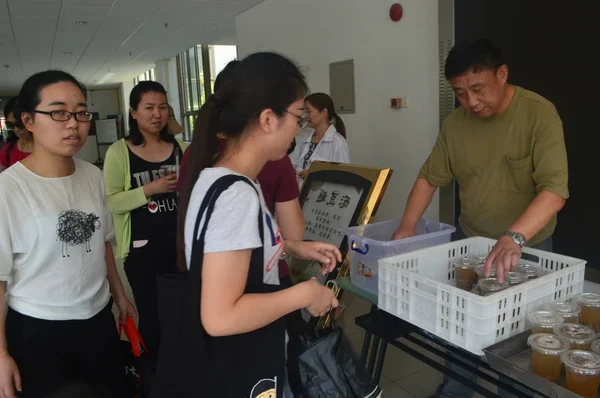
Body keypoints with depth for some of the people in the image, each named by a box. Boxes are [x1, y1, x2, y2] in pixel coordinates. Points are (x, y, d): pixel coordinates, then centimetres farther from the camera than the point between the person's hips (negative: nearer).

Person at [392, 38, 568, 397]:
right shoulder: (455, 124, -5)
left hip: (528, 246, -3)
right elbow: (430, 177, 1)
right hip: (469, 241, 4)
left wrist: (514, 237, -42)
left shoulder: (540, 114, -19)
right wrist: (407, 226, -12)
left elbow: (555, 188, -28)